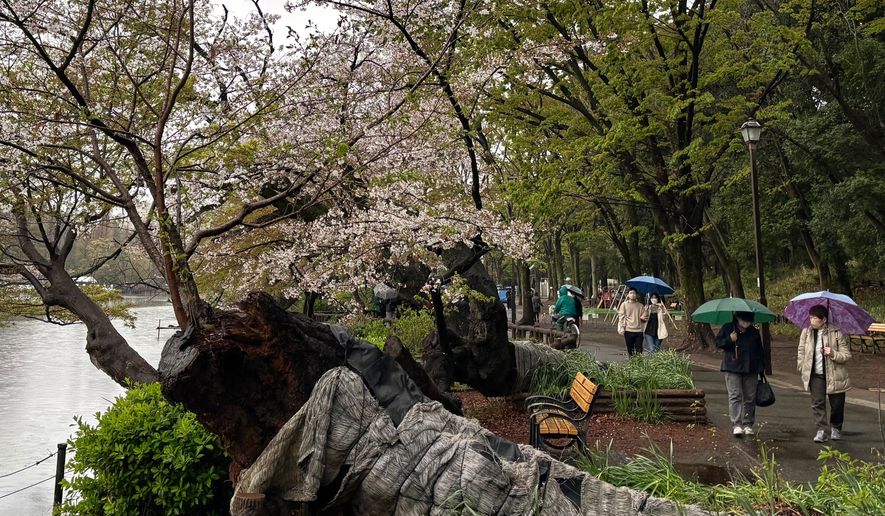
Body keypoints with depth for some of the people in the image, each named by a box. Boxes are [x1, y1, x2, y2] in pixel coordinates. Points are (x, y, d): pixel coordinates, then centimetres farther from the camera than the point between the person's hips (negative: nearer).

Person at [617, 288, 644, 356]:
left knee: (639, 350, -1)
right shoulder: (624, 304, 3)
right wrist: (621, 328, -10)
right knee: (630, 350, 3)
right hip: (628, 330, -2)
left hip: (639, 330, 2)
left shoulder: (640, 305, 10)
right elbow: (621, 317, 0)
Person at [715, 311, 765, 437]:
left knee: (750, 398, 6)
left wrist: (762, 365, 13)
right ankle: (737, 425, -13)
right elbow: (718, 342, 1)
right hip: (732, 369, -3)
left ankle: (748, 424, 15)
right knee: (735, 396, -10)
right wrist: (729, 340, -16)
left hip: (751, 370, 4)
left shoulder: (754, 331, 11)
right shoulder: (728, 328, 2)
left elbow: (759, 349, 17)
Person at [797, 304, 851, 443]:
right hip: (815, 375, 2)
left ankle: (836, 428, 31)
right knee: (817, 403, -7)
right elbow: (801, 352, 10)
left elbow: (847, 355, -5)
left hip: (835, 375, -1)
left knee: (837, 404, 9)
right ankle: (821, 430, -2)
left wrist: (833, 354, -22)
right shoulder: (806, 333, 2)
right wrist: (802, 369, 2)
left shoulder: (836, 333, -7)